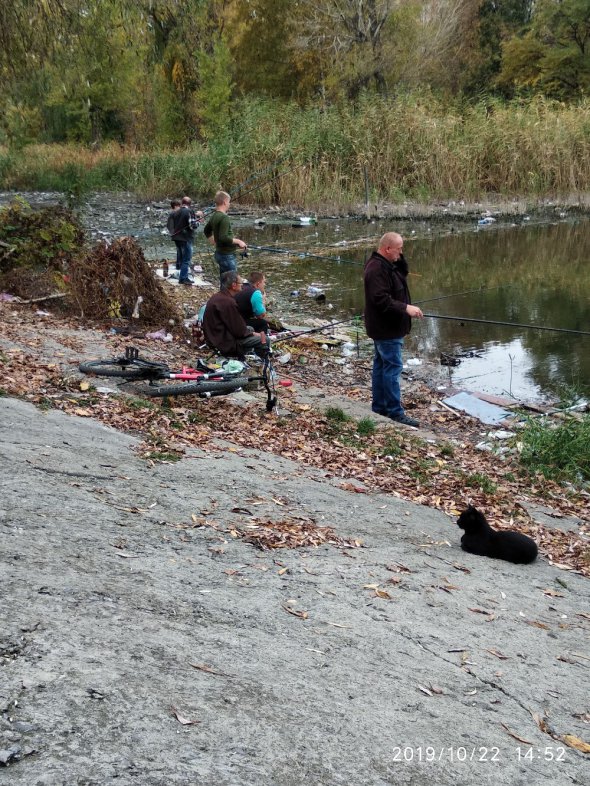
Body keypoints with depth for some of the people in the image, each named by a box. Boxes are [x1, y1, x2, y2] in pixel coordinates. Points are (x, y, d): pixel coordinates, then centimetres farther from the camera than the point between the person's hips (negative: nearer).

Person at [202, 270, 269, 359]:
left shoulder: (217, 297, 8)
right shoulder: (228, 302, -24)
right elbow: (239, 332, -21)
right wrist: (254, 334, -3)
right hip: (226, 344, -10)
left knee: (250, 328, 26)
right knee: (263, 340, -7)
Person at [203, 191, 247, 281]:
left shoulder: (214, 216, 10)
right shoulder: (224, 217, -19)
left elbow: (206, 231, 25)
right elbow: (224, 237, -26)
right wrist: (238, 241, -17)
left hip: (219, 253, 10)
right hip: (227, 255, -10)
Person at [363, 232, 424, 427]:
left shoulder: (387, 264, 10)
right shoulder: (377, 269, -22)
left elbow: (403, 273, 17)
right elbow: (381, 300, -28)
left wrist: (400, 258, 1)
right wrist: (406, 308, -29)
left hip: (387, 327, 11)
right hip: (386, 328, -11)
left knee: (381, 364, 14)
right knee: (392, 367, -9)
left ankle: (379, 407, 23)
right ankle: (395, 412, -6)